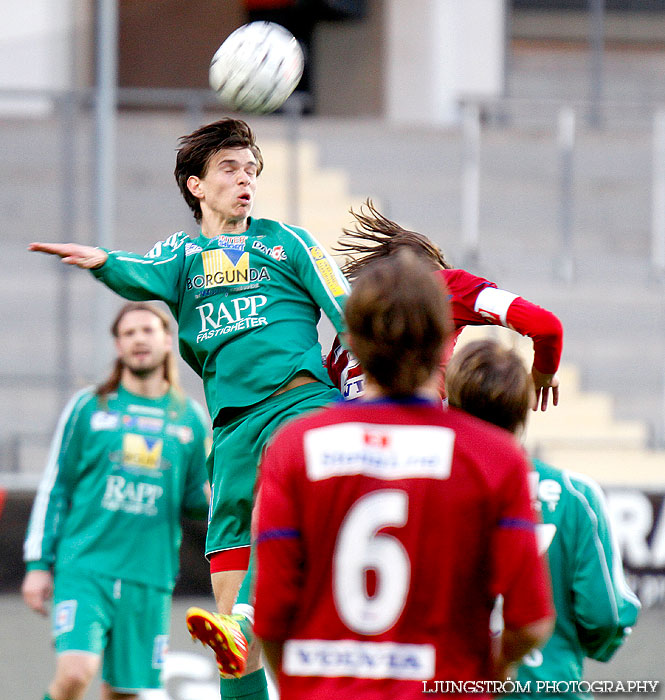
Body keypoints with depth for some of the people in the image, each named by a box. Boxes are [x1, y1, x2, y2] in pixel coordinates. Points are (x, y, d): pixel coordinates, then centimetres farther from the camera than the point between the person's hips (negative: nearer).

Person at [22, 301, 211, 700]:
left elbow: (193, 502, 18)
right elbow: (54, 488, 7)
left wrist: (210, 498, -6)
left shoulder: (191, 419, 11)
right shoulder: (88, 408, 5)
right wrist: (38, 564, 2)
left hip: (149, 577, 2)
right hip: (84, 566, -2)